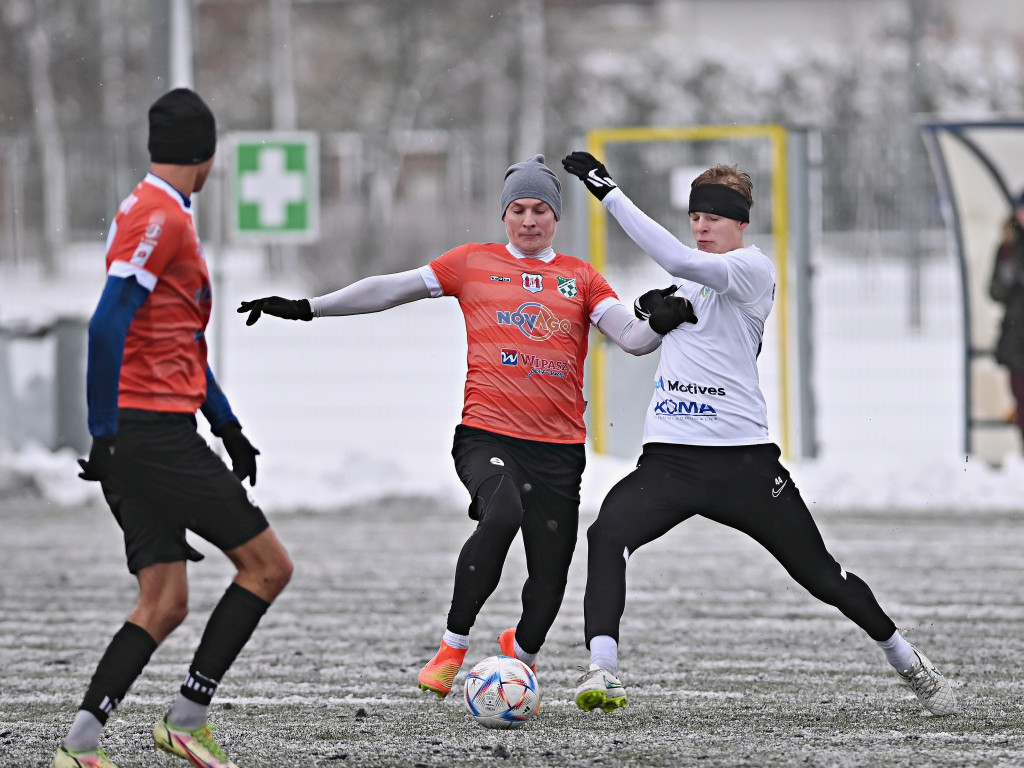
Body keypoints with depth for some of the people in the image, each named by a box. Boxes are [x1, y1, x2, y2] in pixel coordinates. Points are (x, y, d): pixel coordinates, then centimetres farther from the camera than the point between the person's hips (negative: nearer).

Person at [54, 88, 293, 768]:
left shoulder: (162, 214, 20)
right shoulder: (161, 218, -12)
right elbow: (108, 325, -20)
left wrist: (228, 426, 25)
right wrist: (105, 432, -21)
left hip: (132, 439, 10)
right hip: (156, 433, -10)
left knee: (165, 604, 6)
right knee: (269, 565, -4)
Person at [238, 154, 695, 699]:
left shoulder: (581, 278, 13)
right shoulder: (474, 263, 10)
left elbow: (631, 337, 5)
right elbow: (390, 290, 10)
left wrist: (661, 323, -19)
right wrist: (306, 308, 6)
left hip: (558, 447, 2)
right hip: (486, 434, -2)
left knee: (551, 573, 2)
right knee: (501, 513, -32)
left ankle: (522, 650, 36)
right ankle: (452, 647, -19)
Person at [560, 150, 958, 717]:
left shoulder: (752, 268, -7)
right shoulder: (687, 281, 17)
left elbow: (681, 260, -26)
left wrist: (609, 192, -27)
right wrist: (656, 313, 8)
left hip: (743, 457, -5)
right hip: (668, 457, 5)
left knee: (819, 572, 4)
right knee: (607, 537, -23)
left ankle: (908, 663, 24)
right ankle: (602, 671, -31)